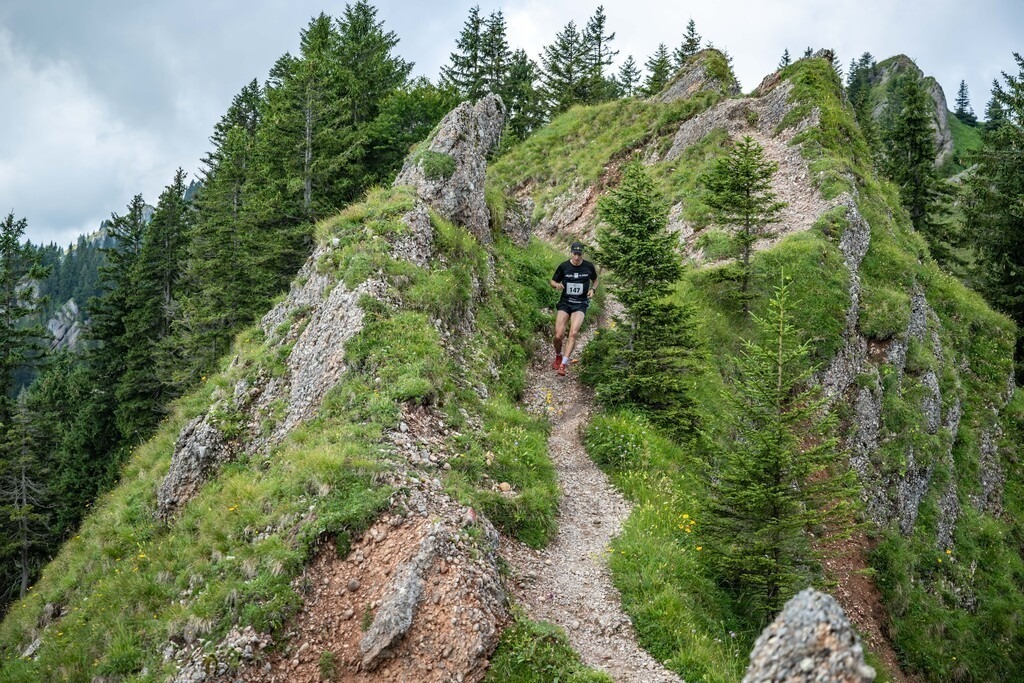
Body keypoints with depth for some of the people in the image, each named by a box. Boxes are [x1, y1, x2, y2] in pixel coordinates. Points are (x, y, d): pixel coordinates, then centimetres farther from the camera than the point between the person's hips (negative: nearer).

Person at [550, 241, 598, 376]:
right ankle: (558, 357, 22)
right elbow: (552, 281, 9)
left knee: (573, 333, -22)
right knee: (558, 335, -10)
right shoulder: (564, 266, -3)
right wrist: (557, 285, -15)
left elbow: (595, 280, 17)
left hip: (580, 304, 0)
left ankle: (563, 365, -20)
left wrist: (592, 290, -4)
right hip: (565, 303, 1)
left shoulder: (589, 266, -1)